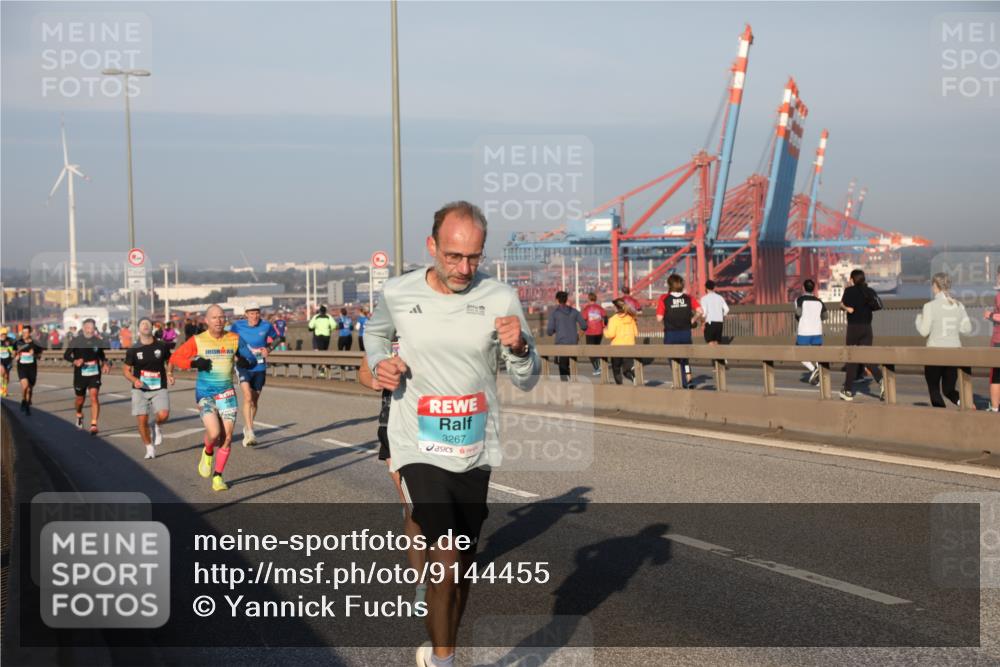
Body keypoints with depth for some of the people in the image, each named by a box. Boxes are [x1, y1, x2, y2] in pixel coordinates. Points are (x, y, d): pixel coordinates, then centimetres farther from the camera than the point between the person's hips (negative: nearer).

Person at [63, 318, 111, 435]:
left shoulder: (99, 341, 0)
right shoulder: (75, 340, -7)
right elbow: (66, 355, -3)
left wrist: (105, 363, -1)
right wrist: (75, 361, -22)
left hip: (94, 374, 0)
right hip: (80, 375, 0)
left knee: (94, 397, -16)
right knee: (80, 399, 14)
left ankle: (94, 425, -17)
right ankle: (79, 415, 48)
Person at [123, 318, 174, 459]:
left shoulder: (162, 346, 1)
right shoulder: (133, 350, -1)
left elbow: (170, 360, 19)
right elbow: (126, 370, 5)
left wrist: (170, 374, 0)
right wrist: (134, 380, -14)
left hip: (159, 389, 0)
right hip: (140, 389, 0)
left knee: (163, 415, -21)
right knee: (142, 420, -5)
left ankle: (156, 426, 15)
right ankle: (150, 448, 15)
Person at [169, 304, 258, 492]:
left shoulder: (234, 339, 2)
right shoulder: (197, 341, -3)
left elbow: (252, 360, 6)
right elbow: (174, 358, 1)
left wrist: (244, 362, -18)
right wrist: (194, 363, -16)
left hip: (227, 393, 2)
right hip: (205, 394, -2)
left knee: (227, 438, -2)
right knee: (214, 433, -20)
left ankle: (218, 477, 15)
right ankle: (207, 453, 15)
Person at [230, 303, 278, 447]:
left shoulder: (266, 326, -4)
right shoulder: (238, 326, -6)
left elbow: (274, 338, 14)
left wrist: (268, 349, -4)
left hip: (260, 367, 3)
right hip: (244, 366, -2)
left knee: (255, 400, 14)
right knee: (248, 397, -21)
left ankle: (247, 429, 35)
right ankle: (249, 432, -22)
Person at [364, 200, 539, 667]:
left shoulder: (501, 299, -7)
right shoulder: (398, 294, -7)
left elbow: (526, 381, 0)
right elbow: (374, 332, 17)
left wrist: (519, 348, -20)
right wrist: (379, 363, -3)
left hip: (475, 450, 3)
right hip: (419, 449, -2)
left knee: (464, 565, 14)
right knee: (447, 560, -17)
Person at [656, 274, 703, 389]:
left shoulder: (664, 299, -8)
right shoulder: (688, 298, -1)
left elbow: (659, 318, -11)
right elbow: (700, 312, -9)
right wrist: (692, 320, 7)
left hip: (671, 334, -3)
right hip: (686, 333, 3)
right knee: (684, 358, 24)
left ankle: (684, 383, 4)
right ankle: (689, 379, 20)